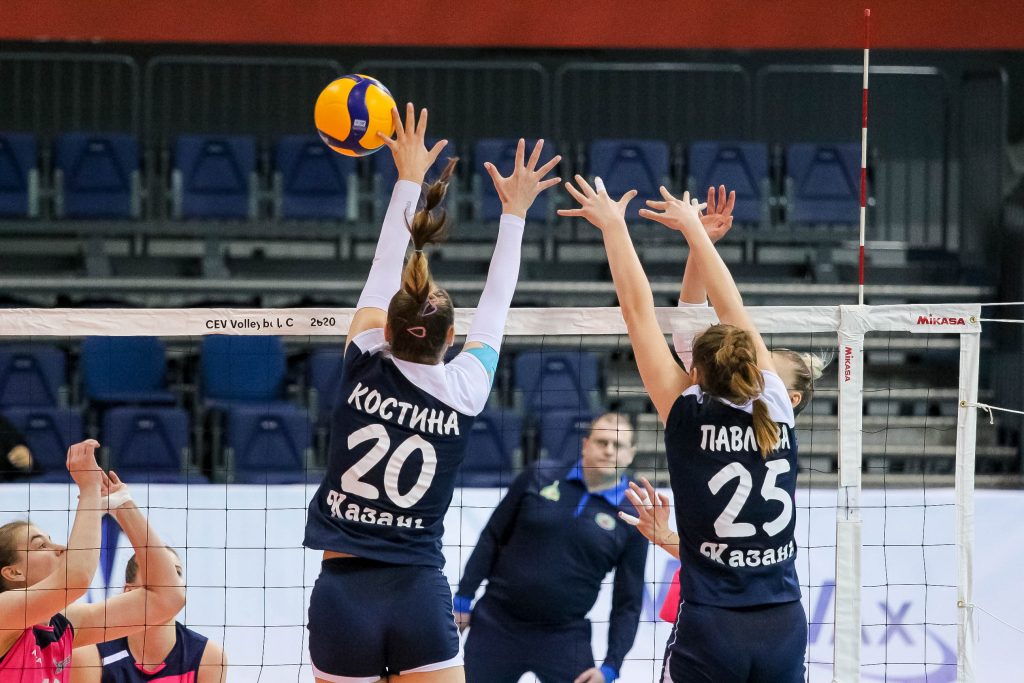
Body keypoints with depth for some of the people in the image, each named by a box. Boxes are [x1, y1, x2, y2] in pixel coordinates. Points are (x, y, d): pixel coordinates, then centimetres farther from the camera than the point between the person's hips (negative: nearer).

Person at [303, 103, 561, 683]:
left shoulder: (363, 369, -3)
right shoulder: (464, 390, -3)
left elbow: (384, 272, 10)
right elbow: (496, 305, 13)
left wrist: (409, 181, 22)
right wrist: (514, 212, 25)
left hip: (342, 596, 0)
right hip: (420, 596, 0)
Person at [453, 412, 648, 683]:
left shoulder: (632, 520, -2)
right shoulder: (539, 478, 0)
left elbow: (628, 603, 0)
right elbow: (492, 538, 6)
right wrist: (463, 598, 3)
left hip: (564, 640, -1)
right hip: (496, 626, 1)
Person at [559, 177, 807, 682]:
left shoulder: (689, 418, -4)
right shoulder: (776, 412, 4)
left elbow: (639, 312, 2)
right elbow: (734, 312, 15)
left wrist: (614, 226, 11)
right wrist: (693, 226, 25)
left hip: (709, 631, -4)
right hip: (784, 626, 4)